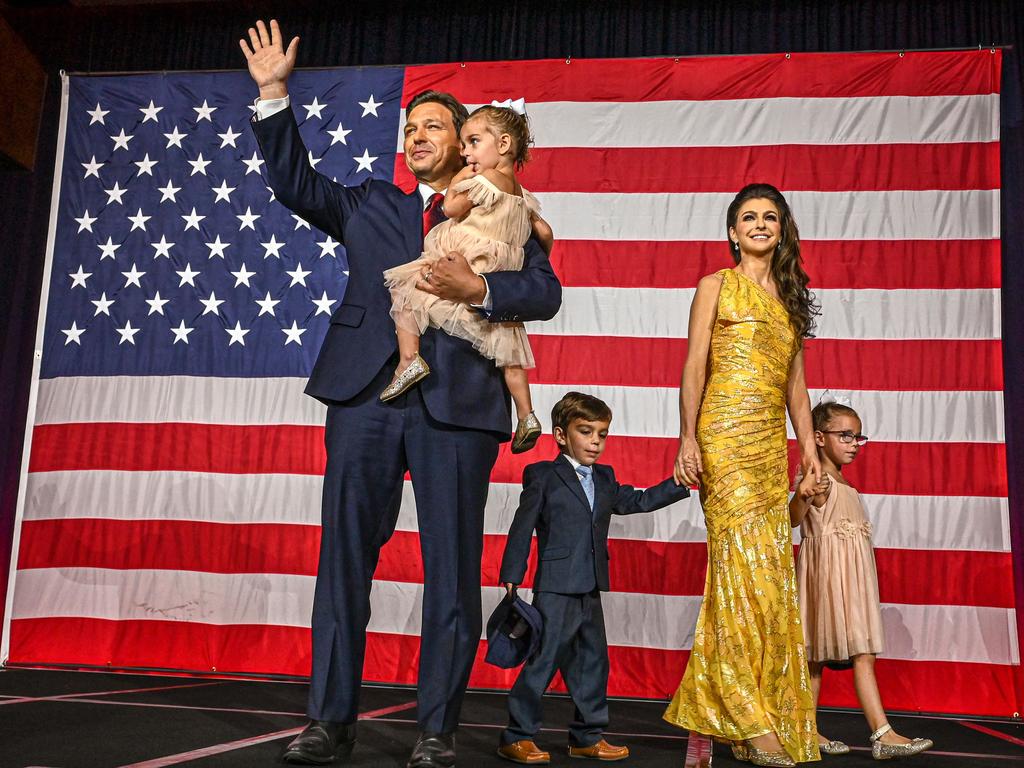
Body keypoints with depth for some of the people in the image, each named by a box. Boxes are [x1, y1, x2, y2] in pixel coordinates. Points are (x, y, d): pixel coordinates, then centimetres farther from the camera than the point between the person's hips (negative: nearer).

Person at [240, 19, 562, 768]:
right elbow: (295, 182, 13)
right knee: (344, 554, 1)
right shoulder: (368, 205, 21)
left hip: (457, 401, -2)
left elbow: (545, 291, 2)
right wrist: (274, 96, 5)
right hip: (367, 394, 2)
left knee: (453, 564, 1)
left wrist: (479, 287, -15)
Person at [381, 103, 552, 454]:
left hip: (466, 265, -8)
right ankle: (526, 416, 11)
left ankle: (409, 358, -15)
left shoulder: (486, 180, -11)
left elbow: (452, 208, -8)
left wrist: (460, 178, 6)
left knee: (406, 287, -2)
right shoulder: (522, 195, 14)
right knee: (506, 344, 13)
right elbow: (545, 232, 17)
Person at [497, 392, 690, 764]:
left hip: (591, 588, 7)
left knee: (593, 660, 11)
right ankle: (516, 737, 4)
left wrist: (681, 483, 14)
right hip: (555, 587, -7)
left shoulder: (605, 479, 15)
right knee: (546, 657, -6)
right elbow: (522, 528, -5)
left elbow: (638, 501, 22)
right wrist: (511, 579, -8)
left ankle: (588, 737, 23)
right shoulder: (542, 476, -3)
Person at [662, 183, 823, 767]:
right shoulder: (717, 287, 7)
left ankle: (772, 709, 11)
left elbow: (795, 382, 19)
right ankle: (749, 717, -9)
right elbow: (694, 368, -1)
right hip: (726, 437, -5)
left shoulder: (790, 298, 21)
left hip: (773, 443, 6)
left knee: (772, 572, 2)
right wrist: (688, 437, -10)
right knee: (744, 562, -13)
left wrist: (809, 446, 11)